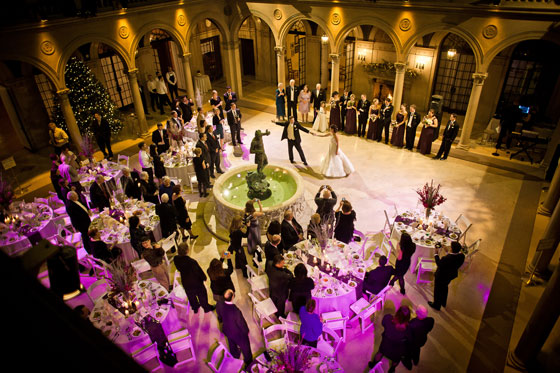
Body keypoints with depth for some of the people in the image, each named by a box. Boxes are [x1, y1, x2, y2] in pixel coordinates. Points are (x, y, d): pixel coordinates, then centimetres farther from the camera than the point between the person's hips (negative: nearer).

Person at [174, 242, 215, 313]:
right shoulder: (192, 262, -38)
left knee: (191, 296, 30)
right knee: (202, 295, 23)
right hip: (196, 282, -4)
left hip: (185, 283, 4)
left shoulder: (176, 259, -23)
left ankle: (195, 308, 54)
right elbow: (199, 271, -22)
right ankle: (207, 308, 46)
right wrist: (204, 277, -4)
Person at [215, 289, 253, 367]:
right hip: (238, 333, -5)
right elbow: (241, 323, -25)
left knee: (232, 344, 36)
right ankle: (248, 362, 54)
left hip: (227, 330, 5)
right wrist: (246, 331, -4)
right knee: (245, 348, 27)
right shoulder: (236, 311, -45)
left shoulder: (219, 305, -28)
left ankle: (235, 356, 65)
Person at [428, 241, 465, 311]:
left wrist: (436, 254, -15)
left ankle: (437, 305, 40)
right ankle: (443, 302, 55)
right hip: (451, 275, 7)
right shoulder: (462, 256, -20)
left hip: (442, 276, -7)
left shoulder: (447, 258, -41)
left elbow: (439, 264, -23)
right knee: (444, 287, 32)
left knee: (438, 290, 19)